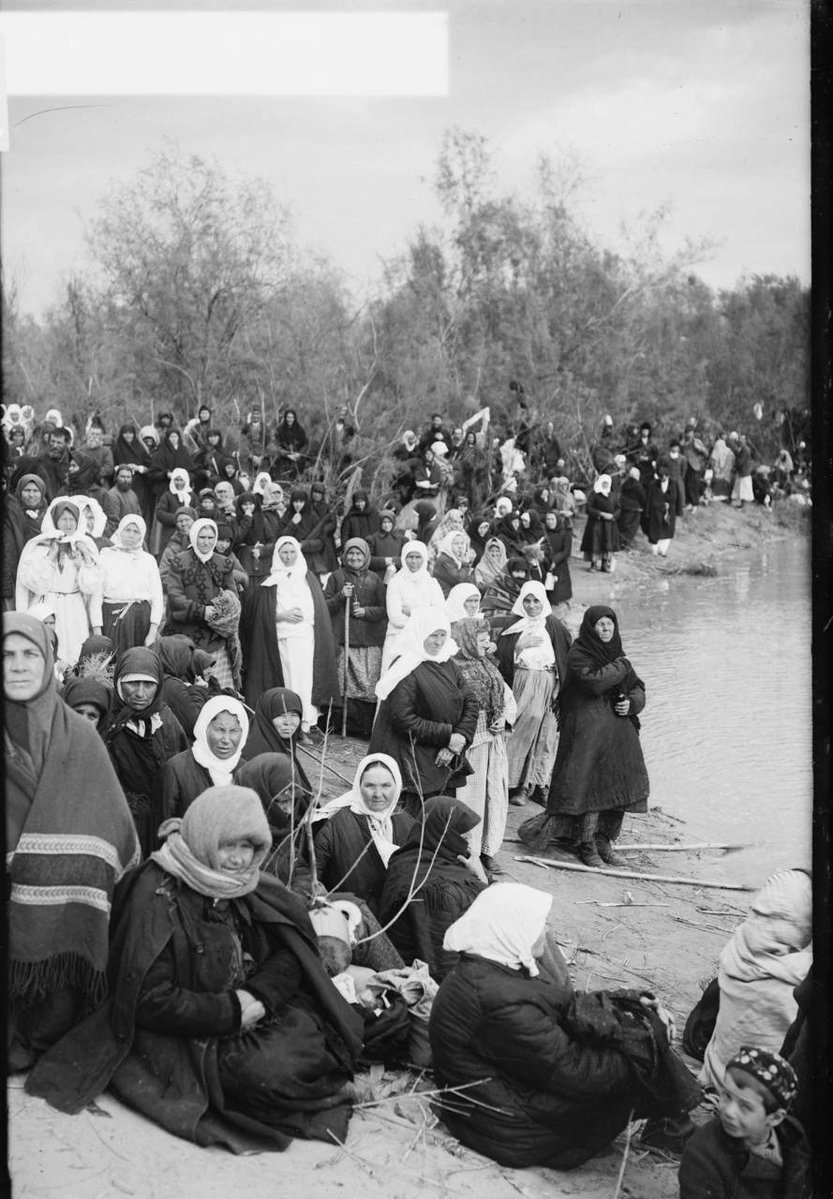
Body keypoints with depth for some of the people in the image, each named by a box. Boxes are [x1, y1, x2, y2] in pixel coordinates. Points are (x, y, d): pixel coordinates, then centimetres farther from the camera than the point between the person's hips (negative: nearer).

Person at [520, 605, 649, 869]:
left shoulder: (616, 654, 15)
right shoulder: (578, 654, -6)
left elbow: (638, 688, 19)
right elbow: (594, 682, -23)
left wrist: (632, 702, -3)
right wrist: (621, 667, -10)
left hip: (618, 731, 7)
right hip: (587, 730, -7)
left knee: (618, 787, 6)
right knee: (590, 786, -6)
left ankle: (603, 842, 17)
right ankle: (588, 847, 4)